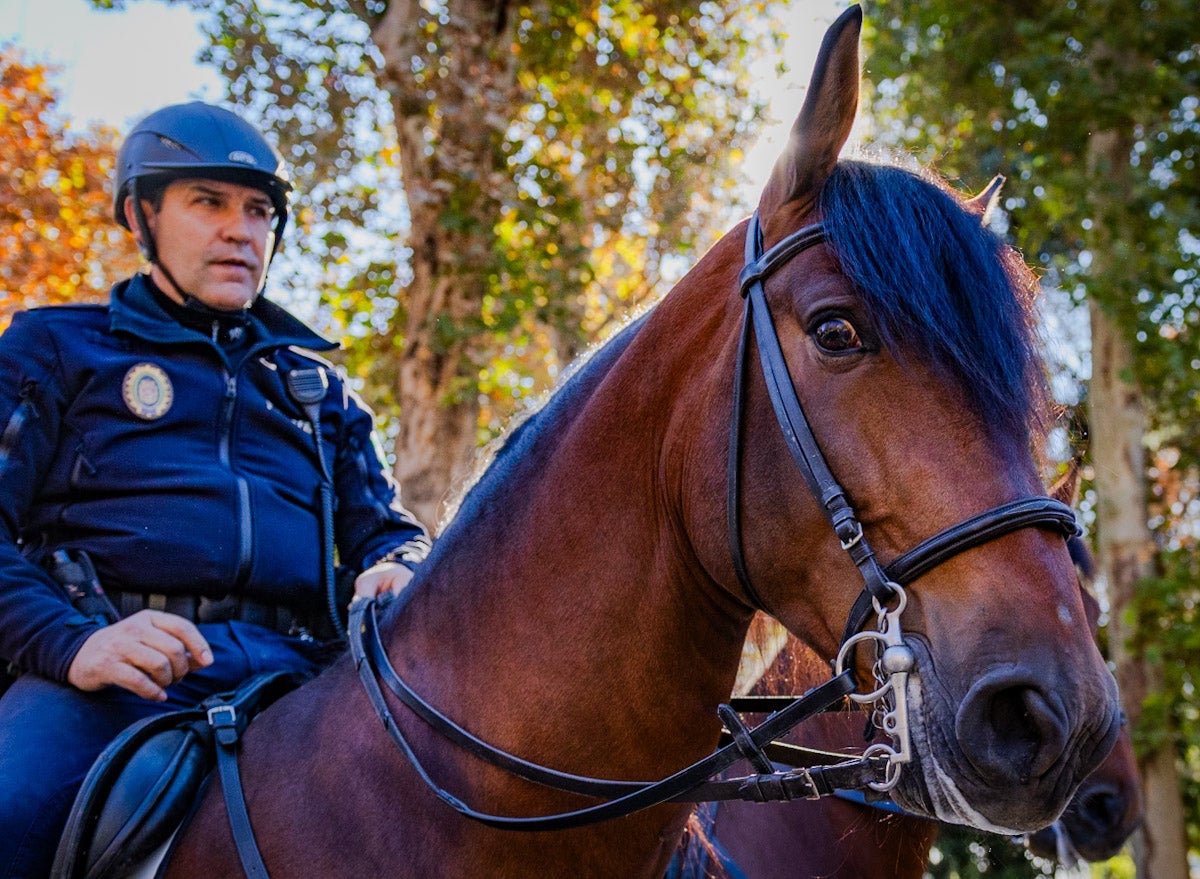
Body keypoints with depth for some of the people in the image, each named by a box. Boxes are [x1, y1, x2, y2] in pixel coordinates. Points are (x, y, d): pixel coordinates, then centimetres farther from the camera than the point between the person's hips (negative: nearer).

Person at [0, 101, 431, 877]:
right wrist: (68, 643, -15)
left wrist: (398, 571, 0)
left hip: (288, 672, 3)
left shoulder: (316, 383, 29)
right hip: (115, 674, -3)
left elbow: (385, 528, 27)